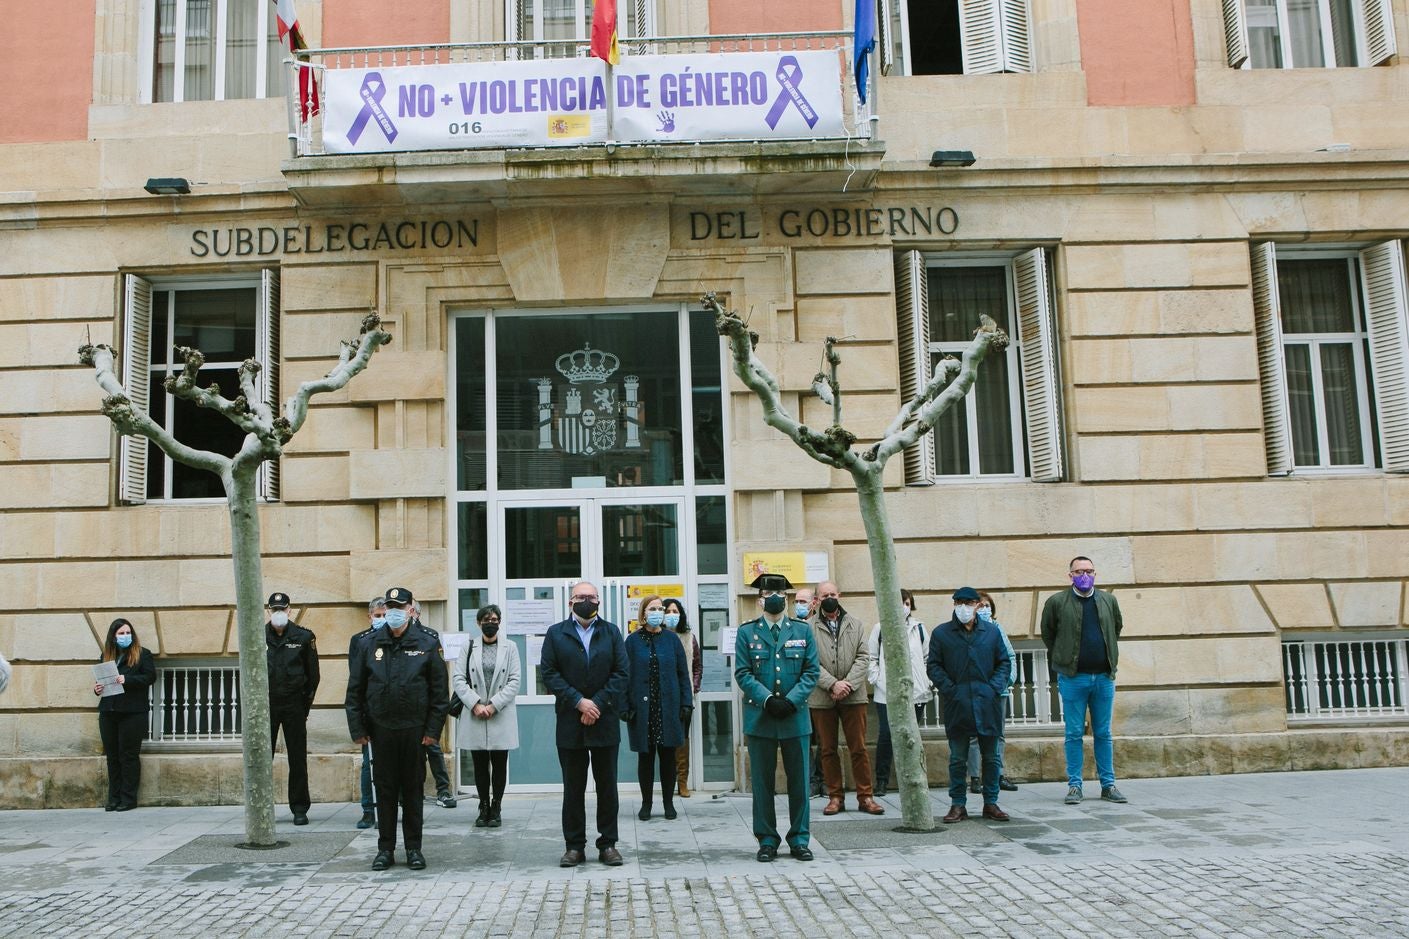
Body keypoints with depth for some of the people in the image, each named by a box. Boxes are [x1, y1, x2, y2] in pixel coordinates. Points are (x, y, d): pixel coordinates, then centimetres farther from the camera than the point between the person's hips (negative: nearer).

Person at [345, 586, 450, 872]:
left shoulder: (427, 643, -1)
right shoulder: (367, 644, 3)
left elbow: (440, 689, -1)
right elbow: (355, 690, 6)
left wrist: (433, 729, -5)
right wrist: (357, 729, 1)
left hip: (414, 729, -1)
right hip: (380, 729, 1)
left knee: (413, 789, 7)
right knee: (384, 789, 7)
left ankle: (414, 848, 17)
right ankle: (385, 848, 17)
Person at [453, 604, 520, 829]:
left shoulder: (510, 648, 6)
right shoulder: (469, 648, 8)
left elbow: (514, 682, -1)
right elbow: (458, 679, 0)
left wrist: (493, 705, -10)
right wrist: (476, 704, -11)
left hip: (501, 716, -1)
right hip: (474, 716, 1)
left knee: (499, 764, 3)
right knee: (480, 764, 6)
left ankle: (496, 808, 12)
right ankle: (484, 808, 15)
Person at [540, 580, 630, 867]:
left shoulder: (611, 632, 8)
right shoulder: (555, 634, 5)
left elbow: (621, 673, 1)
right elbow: (548, 673, -3)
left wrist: (597, 703, -11)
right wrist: (578, 701, -12)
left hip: (605, 721, 1)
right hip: (570, 722, -1)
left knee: (607, 786, 5)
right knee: (573, 787, 5)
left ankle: (608, 844, 13)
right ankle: (574, 846, 12)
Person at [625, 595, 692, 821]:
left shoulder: (672, 640, 5)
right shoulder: (633, 641, 1)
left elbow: (683, 673, 6)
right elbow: (626, 675, -1)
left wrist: (686, 703, -1)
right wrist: (626, 706, -7)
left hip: (669, 708, 1)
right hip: (642, 709, -1)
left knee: (668, 755, 6)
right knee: (645, 756, 6)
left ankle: (668, 802, 18)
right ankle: (646, 803, 17)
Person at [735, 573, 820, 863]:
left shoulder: (803, 631, 8)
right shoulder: (746, 632, 4)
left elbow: (812, 671, 2)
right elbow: (742, 674, -2)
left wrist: (790, 701, -11)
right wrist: (768, 700, -15)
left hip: (795, 716, 1)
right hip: (759, 717, -1)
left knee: (799, 781, 5)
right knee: (762, 782, 4)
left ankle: (800, 839, 16)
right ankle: (767, 841, 14)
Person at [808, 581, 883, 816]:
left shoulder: (855, 624, 10)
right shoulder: (809, 628, 0)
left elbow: (863, 658, 3)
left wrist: (848, 683, -10)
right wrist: (832, 684, -15)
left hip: (853, 696, 1)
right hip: (821, 698, -1)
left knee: (859, 748, 2)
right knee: (827, 750, 6)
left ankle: (865, 796, 9)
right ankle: (835, 797, 15)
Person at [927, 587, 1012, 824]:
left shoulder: (991, 632, 9)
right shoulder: (941, 633, 3)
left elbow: (1004, 662, 12)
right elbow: (933, 665, 2)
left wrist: (995, 687, -2)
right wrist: (949, 689, -9)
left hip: (988, 703, 2)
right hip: (957, 704, -2)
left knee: (991, 757, 8)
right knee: (957, 758, 3)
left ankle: (991, 803, 18)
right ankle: (958, 805, 10)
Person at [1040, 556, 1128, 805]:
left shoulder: (1108, 601, 7)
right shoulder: (1056, 602, -3)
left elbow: (1117, 629, 23)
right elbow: (1048, 634, 10)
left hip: (1104, 677, 3)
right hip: (1072, 678, -3)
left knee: (1103, 733, 9)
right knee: (1074, 734, 2)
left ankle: (1108, 784, 16)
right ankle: (1074, 785, 8)